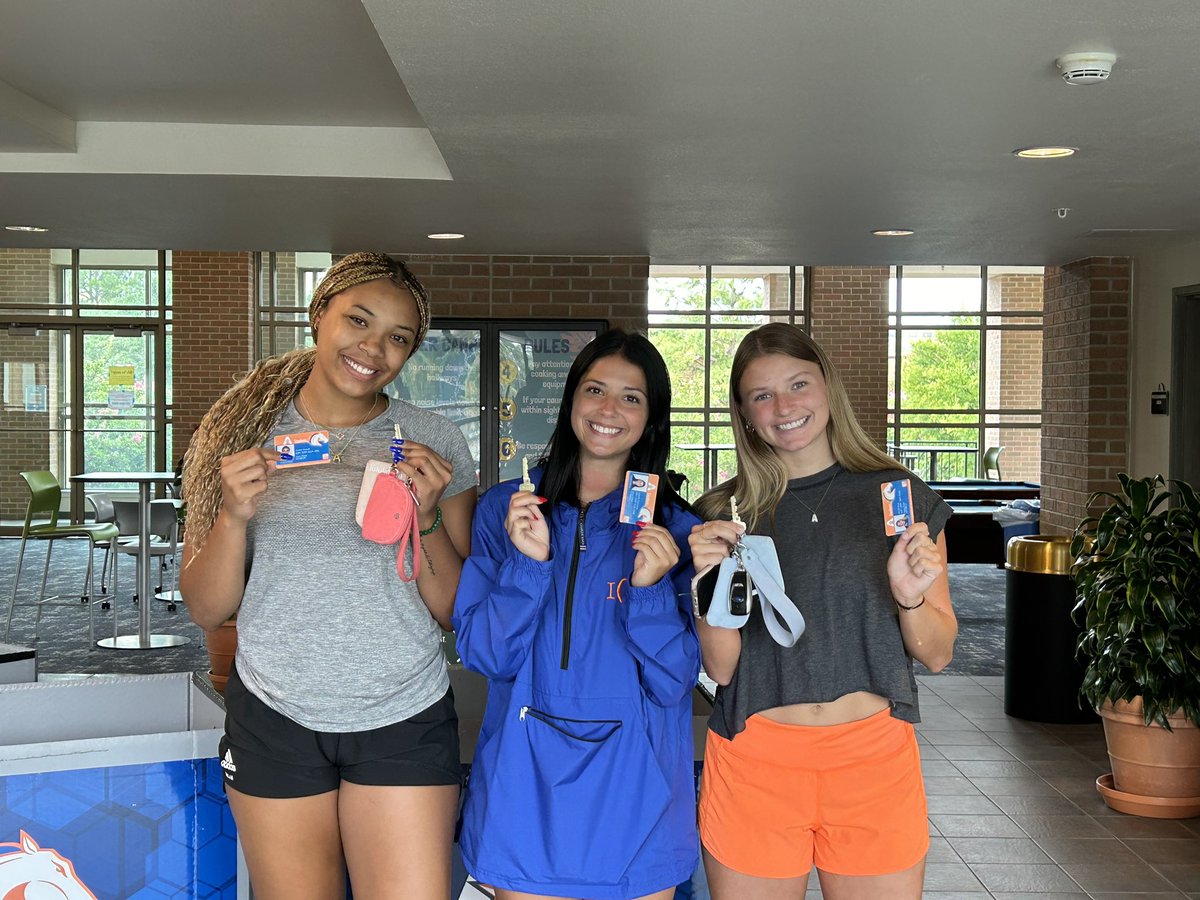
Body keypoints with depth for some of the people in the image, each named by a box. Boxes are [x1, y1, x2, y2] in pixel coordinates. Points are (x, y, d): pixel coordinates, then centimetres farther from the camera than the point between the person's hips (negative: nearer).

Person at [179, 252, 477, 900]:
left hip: (404, 721, 0)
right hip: (272, 720, 1)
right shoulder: (247, 432, 1)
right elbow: (206, 610, 0)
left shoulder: (434, 444, -1)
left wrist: (427, 516, -17)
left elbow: (454, 613, -1)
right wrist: (234, 514, -17)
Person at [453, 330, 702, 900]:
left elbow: (675, 683, -6)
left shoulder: (675, 528, -2)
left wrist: (650, 588, -21)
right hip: (526, 783, 0)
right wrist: (527, 563, -18)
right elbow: (484, 655, -5)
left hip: (634, 789, 0)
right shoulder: (505, 509, 0)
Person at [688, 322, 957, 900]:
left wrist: (910, 596, -16)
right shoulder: (722, 513, 1)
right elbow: (721, 667, -2)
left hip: (874, 758, 0)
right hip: (755, 760, 0)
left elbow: (937, 656, 3)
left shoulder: (901, 495, 1)